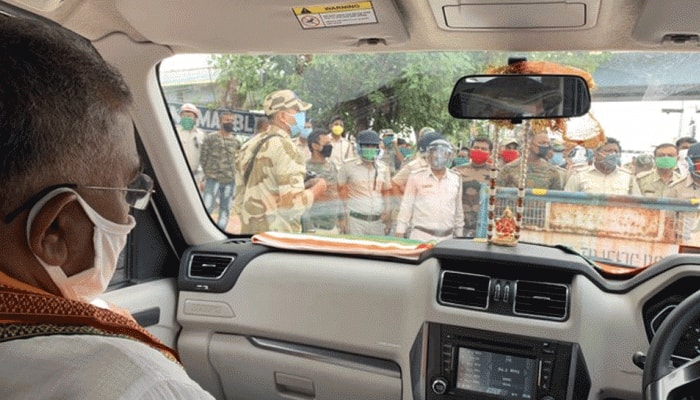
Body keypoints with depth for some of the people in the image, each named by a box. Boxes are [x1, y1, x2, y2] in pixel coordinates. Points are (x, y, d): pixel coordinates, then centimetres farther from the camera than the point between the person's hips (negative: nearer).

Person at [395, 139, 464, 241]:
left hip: (446, 238, 2)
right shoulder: (416, 177, 0)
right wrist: (399, 234, 0)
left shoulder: (456, 179, 7)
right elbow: (406, 206, 3)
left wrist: (459, 235, 16)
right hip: (420, 236, -2)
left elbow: (458, 210, 14)